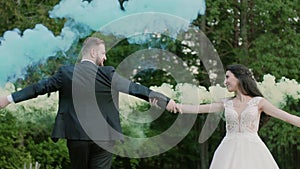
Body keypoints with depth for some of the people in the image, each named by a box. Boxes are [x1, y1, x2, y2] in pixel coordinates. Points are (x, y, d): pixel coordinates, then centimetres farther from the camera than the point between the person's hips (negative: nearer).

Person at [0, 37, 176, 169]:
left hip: (76, 137, 2)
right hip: (103, 137, -2)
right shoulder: (107, 74, -6)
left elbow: (40, 87, 5)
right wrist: (165, 100, 6)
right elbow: (135, 88, -2)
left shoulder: (66, 73, 0)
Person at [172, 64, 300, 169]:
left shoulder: (258, 102, 6)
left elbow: (285, 116, -1)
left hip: (252, 150, -2)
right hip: (229, 151, 3)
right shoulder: (226, 103, 14)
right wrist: (177, 106, -8)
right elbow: (197, 109, 6)